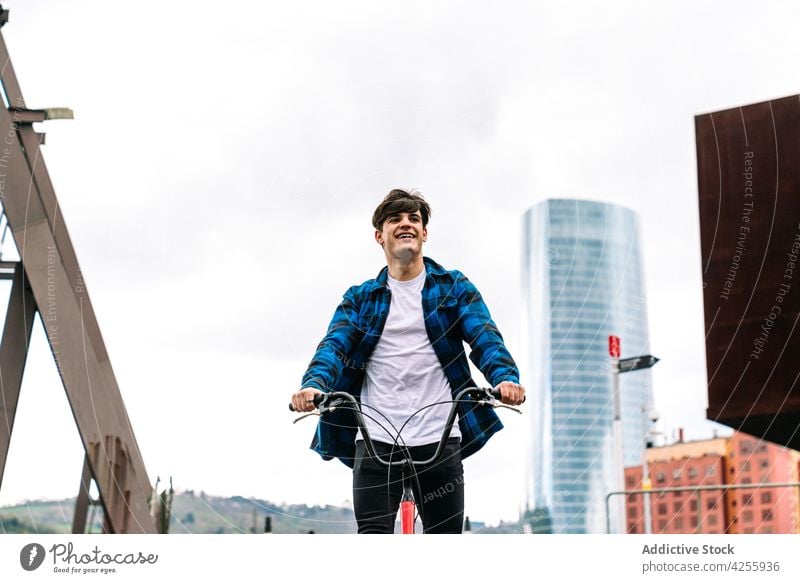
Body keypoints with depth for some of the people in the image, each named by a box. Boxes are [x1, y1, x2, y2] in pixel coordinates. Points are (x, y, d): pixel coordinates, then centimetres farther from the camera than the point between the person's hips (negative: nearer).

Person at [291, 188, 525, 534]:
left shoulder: (455, 288, 10)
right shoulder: (359, 299, 12)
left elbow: (484, 336, -5)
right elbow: (334, 346, -4)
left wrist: (505, 378, -27)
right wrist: (313, 385, -26)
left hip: (440, 439, 0)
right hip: (375, 438, 0)